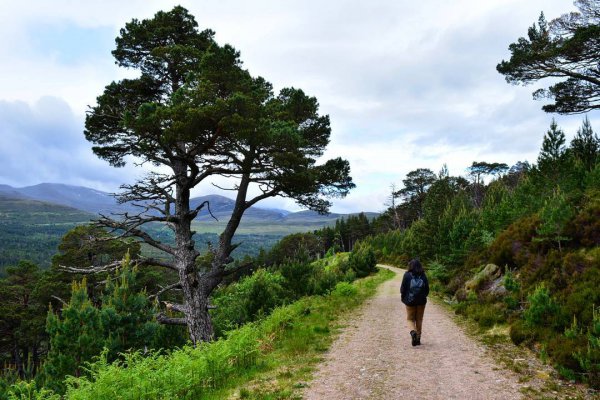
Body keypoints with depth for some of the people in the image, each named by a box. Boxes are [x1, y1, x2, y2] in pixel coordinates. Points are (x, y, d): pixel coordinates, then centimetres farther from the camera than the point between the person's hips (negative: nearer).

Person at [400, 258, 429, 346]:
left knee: (410, 319, 10)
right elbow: (427, 289, 1)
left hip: (410, 301, -2)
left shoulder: (407, 275, -7)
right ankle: (418, 338, 15)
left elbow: (403, 288, -7)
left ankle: (413, 332, -18)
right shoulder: (423, 275, -1)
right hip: (421, 301, 2)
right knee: (419, 320, 13)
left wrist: (403, 298, 9)